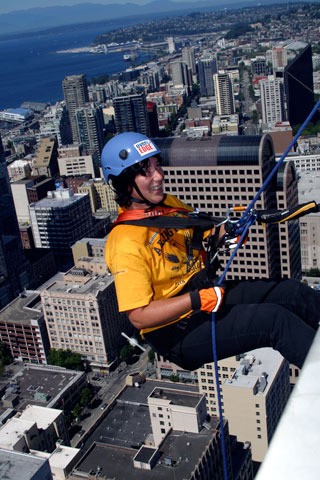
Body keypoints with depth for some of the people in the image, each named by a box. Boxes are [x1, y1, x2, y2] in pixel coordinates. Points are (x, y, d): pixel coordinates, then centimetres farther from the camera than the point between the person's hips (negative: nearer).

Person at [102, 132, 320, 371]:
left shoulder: (170, 204, 2)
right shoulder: (126, 242, -23)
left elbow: (205, 232, 17)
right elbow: (139, 316, -23)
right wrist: (198, 300, -26)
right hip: (178, 332, -8)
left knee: (292, 291, 0)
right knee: (274, 319, -21)